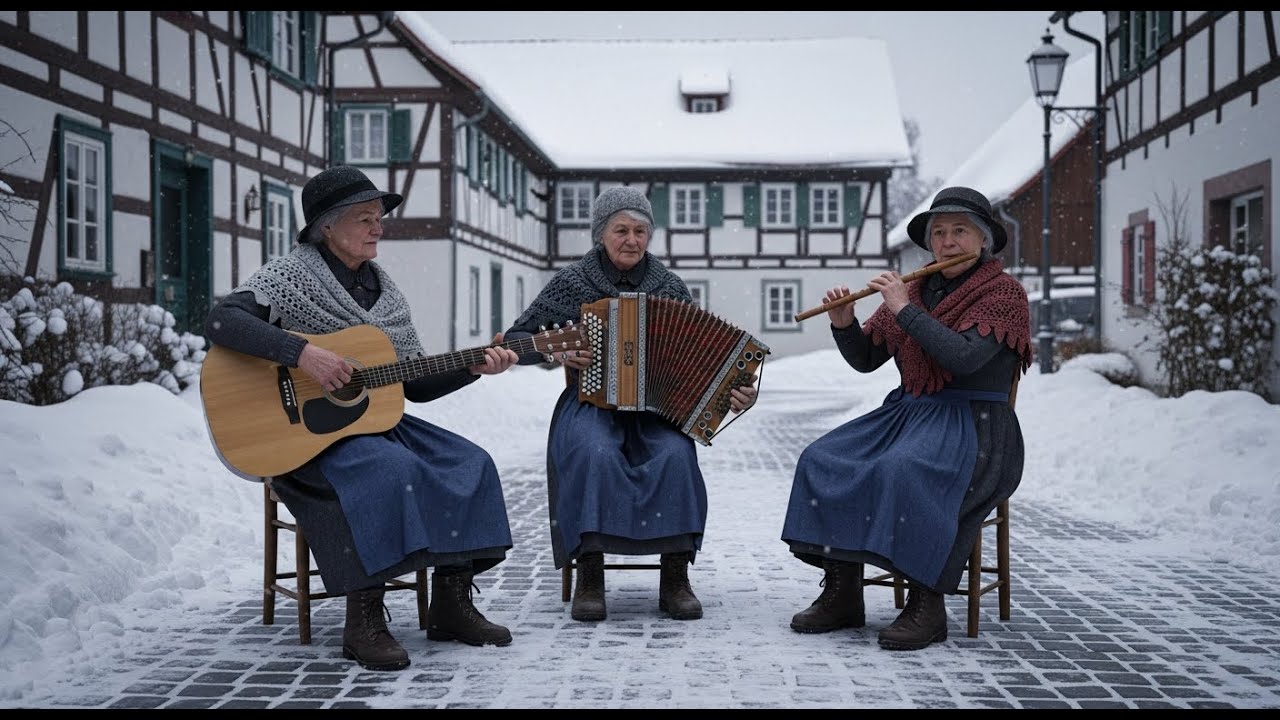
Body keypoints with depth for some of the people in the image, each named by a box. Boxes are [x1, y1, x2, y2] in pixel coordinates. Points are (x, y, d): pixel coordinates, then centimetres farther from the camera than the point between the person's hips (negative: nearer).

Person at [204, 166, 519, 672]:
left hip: (376, 419, 7)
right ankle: (363, 622, -28)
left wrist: (474, 368, -2)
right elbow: (219, 323, -22)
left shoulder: (383, 290, 14)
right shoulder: (291, 275, -5)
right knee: (392, 469, -35)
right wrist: (301, 352, -30)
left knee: (470, 465, -11)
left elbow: (416, 385, 13)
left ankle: (450, 605, -6)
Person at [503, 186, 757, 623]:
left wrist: (733, 391, -13)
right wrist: (555, 351, -15)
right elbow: (516, 341, 5)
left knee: (676, 454, -31)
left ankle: (675, 580, -22)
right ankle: (589, 581, -27)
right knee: (595, 454, -35)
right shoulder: (572, 282, 3)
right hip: (590, 405, -1)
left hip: (656, 408, 2)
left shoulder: (669, 287, 8)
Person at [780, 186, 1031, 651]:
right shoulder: (914, 289, 14)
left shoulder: (1004, 292, -2)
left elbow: (963, 357, -20)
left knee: (903, 469, -36)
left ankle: (927, 604, -24)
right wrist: (843, 324, -6)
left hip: (974, 425, -6)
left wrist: (905, 309, -15)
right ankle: (842, 595, -12)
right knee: (823, 460, -17)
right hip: (907, 413, 6)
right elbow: (865, 359, 14)